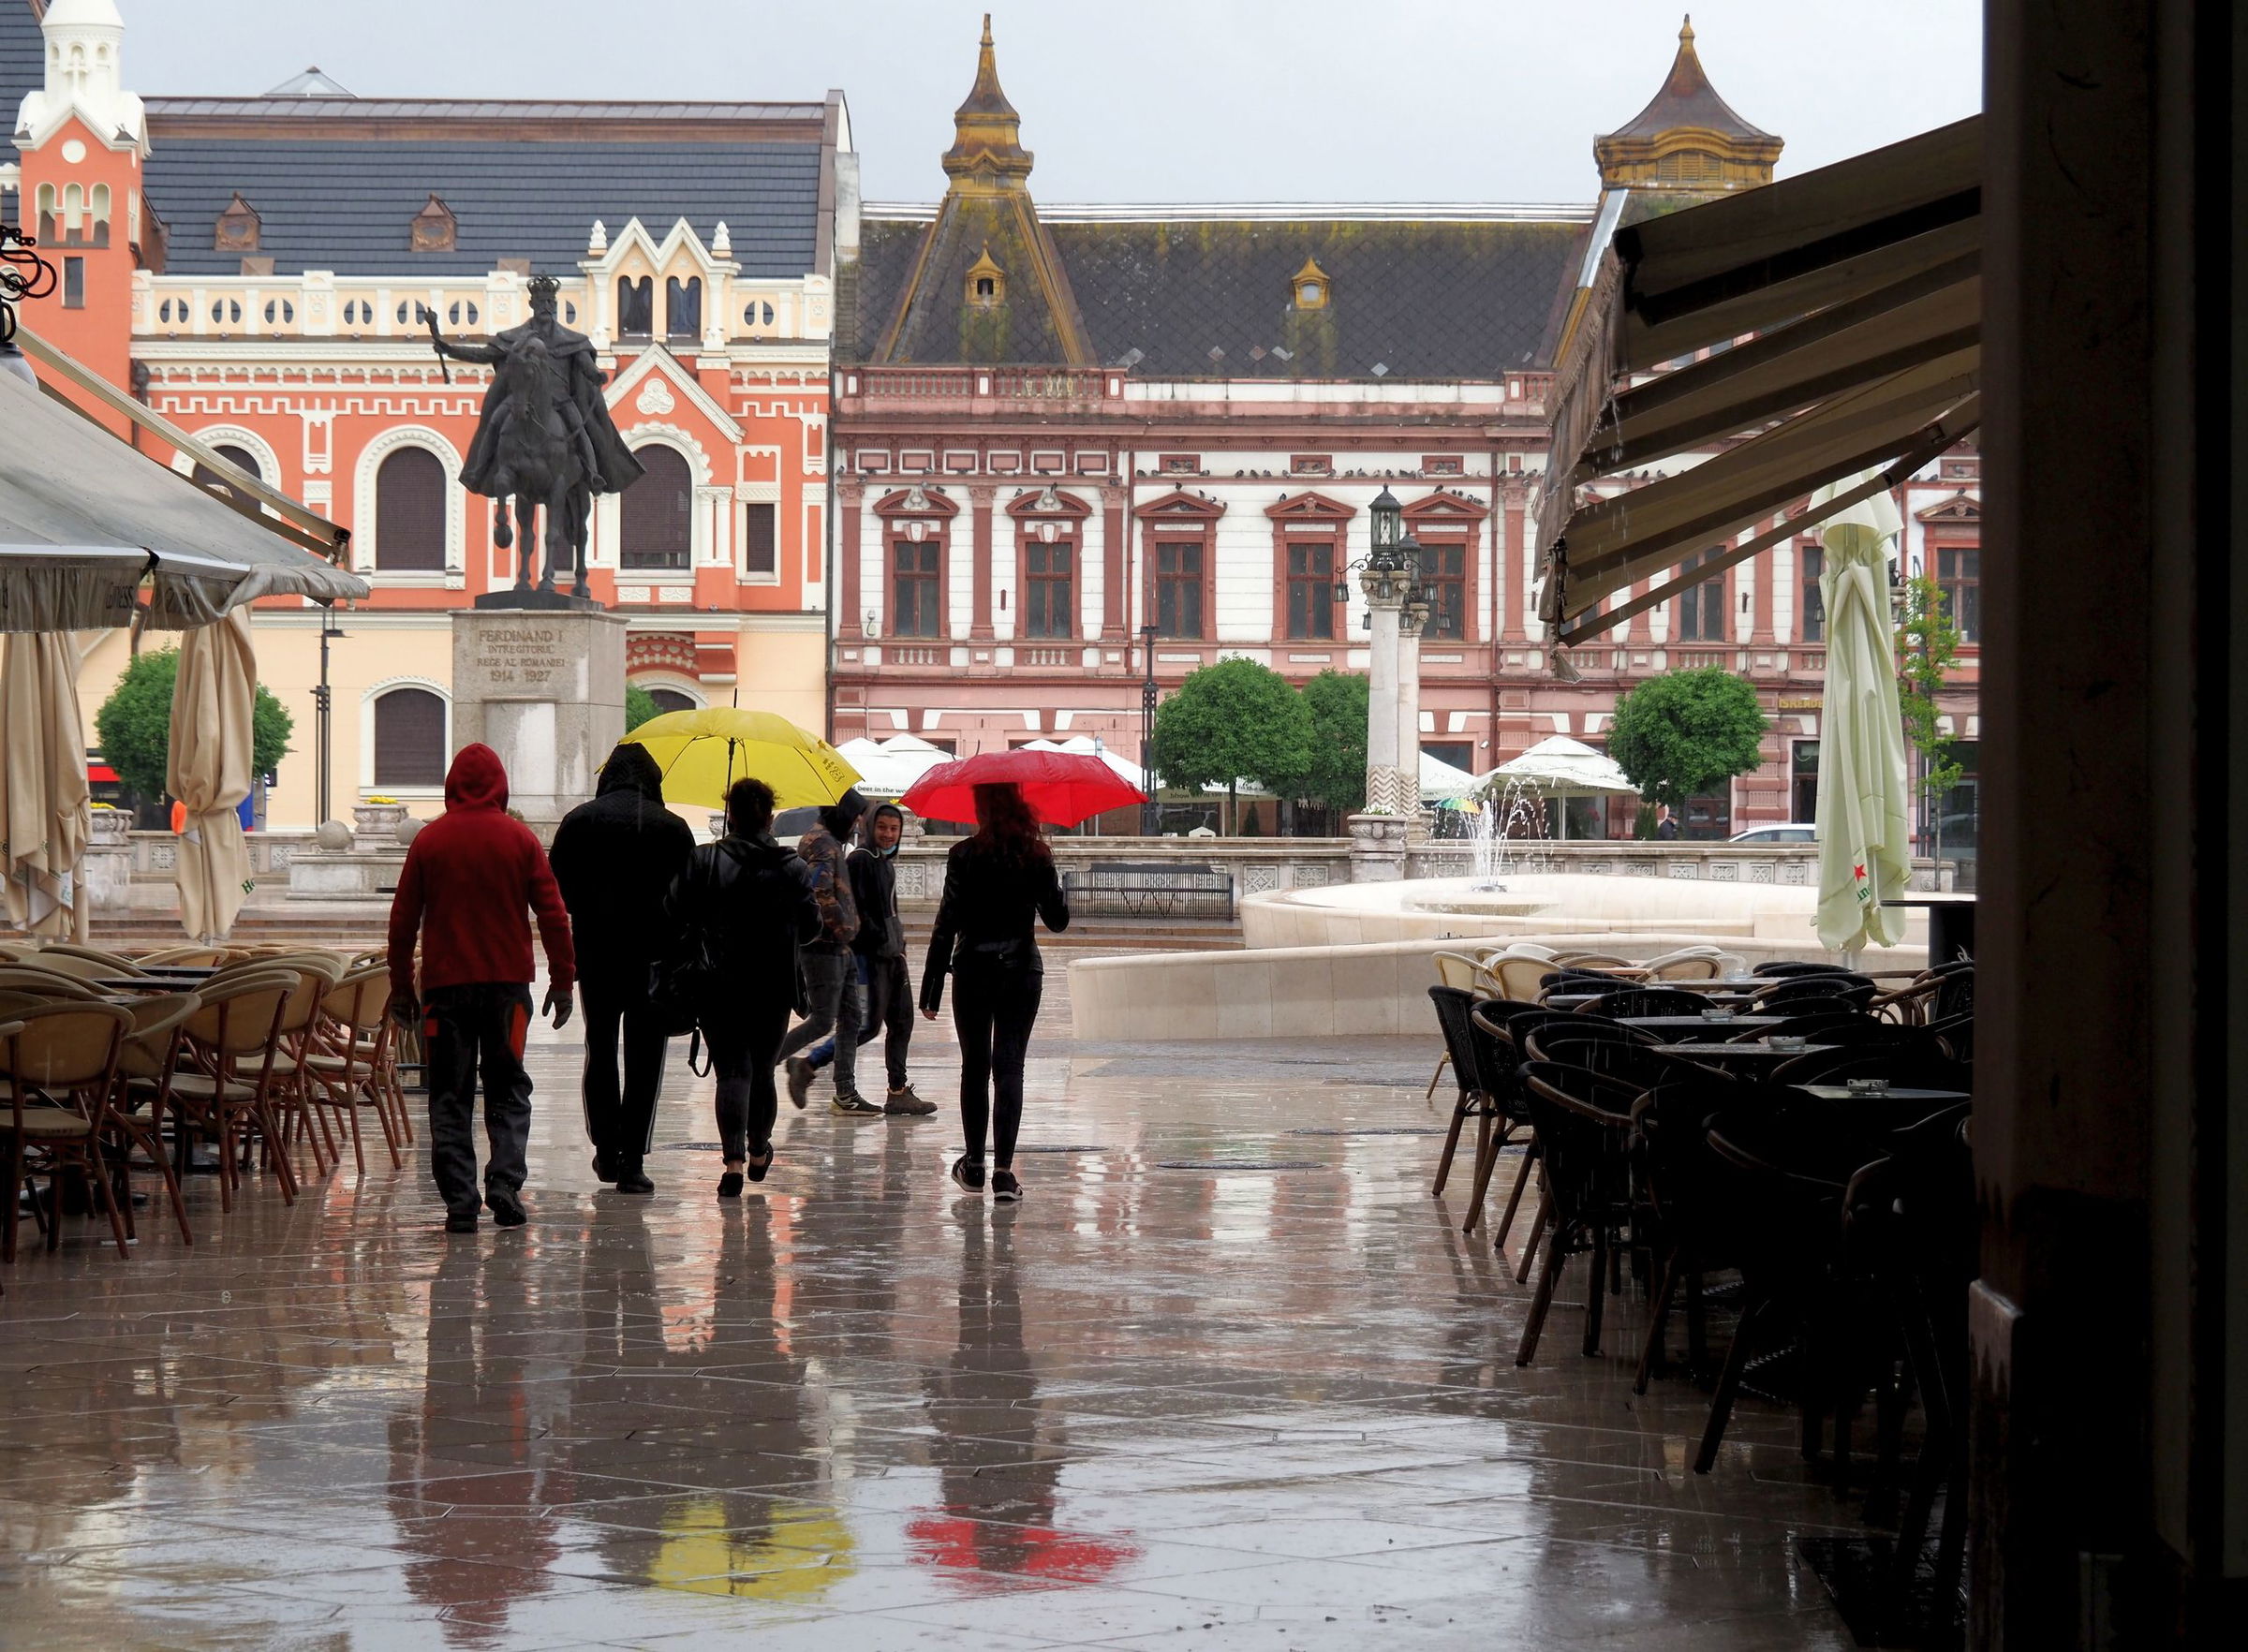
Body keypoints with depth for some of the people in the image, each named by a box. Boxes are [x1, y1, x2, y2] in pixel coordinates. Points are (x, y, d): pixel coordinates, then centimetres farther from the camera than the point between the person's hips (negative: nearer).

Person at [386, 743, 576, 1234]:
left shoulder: (429, 840, 2)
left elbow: (403, 920, 4)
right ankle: (505, 1185, -6)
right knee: (508, 1091, 9)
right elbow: (553, 914, 0)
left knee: (450, 1097, 4)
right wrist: (562, 980, 6)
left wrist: (401, 986, 12)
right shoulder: (520, 839, 1)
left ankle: (459, 1203, -3)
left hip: (445, 985, 0)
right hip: (508, 984, 0)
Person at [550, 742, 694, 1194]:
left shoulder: (578, 821, 1)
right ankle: (632, 1161, -5)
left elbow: (559, 889, 3)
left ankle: (606, 1151, 18)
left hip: (595, 953, 1)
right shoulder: (673, 828, -2)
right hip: (654, 955, -1)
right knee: (645, 1059, 1)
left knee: (600, 1052, 16)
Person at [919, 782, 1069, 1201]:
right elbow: (1058, 920, 5)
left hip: (973, 971, -1)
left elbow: (947, 924, -9)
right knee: (1009, 1066, 1)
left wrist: (931, 990, -5)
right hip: (1023, 969, 1)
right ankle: (1003, 1168, -11)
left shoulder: (964, 856, -9)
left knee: (975, 1066, 13)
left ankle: (974, 1164, 21)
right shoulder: (1036, 855, -2)